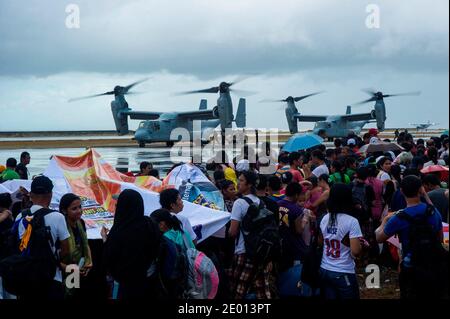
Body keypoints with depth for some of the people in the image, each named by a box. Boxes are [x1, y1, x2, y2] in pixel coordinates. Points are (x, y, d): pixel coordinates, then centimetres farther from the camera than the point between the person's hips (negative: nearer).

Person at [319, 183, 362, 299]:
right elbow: (355, 251, -20)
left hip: (324, 270, 5)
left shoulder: (325, 219, 2)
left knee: (329, 296, 15)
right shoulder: (351, 221, -16)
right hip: (344, 273, -5)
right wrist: (360, 244, -1)